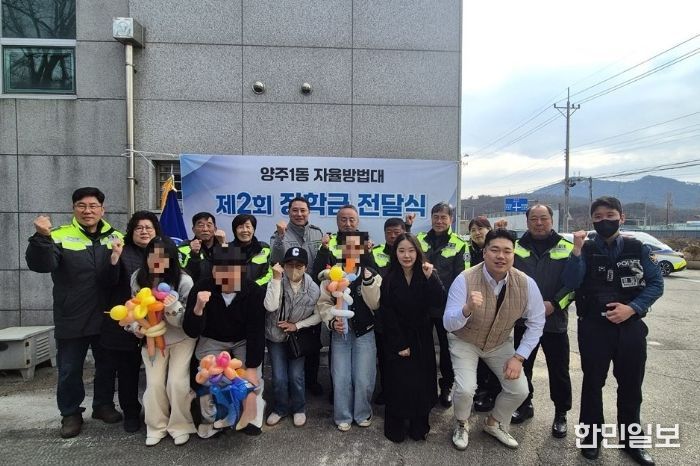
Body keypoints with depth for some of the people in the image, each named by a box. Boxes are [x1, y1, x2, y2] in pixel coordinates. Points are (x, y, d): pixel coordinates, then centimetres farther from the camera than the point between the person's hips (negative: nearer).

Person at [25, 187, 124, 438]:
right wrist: (42, 237, -36)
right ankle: (71, 414, 30)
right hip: (71, 320, -2)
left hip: (107, 318, 3)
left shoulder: (116, 238, 4)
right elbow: (41, 265, -21)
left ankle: (104, 405, 36)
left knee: (106, 365, 17)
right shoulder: (60, 237, -7)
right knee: (70, 370, 10)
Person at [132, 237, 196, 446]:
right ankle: (156, 427, 27)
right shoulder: (137, 278, -12)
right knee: (154, 383, 4)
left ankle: (181, 426, 18)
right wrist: (137, 327, -15)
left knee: (177, 383, -6)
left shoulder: (184, 280, -24)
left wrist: (173, 307, -41)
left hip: (181, 338, -3)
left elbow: (186, 319, -21)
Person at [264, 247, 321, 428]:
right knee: (279, 378, 1)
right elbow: (270, 307, -34)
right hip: (275, 336, 0)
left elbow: (319, 315, -6)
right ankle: (280, 408, 29)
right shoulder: (276, 282, -19)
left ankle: (299, 408, 29)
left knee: (296, 376, 2)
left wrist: (297, 325, -15)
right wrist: (276, 279, -36)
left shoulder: (313, 288, -15)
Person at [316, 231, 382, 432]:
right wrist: (331, 320, -19)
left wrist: (368, 282, -23)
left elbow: (375, 304, -11)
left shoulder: (371, 274, -2)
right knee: (341, 378, 5)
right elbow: (323, 302, -3)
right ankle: (343, 416, 26)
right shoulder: (331, 274, -1)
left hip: (364, 332, 0)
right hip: (340, 332, 1)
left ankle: (363, 414, 28)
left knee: (363, 378, 4)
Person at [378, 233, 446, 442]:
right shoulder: (389, 279, -6)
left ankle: (419, 425, 22)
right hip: (396, 340, -1)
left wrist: (431, 278, -26)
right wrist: (399, 345, -10)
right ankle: (395, 428, 20)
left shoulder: (427, 276, -3)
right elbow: (387, 315, -8)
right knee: (398, 384, 1)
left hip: (421, 339, 1)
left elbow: (440, 303, -15)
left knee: (422, 382, 2)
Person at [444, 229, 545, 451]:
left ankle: (494, 424, 30)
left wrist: (519, 357, -15)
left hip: (500, 343, 4)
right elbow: (448, 324, -32)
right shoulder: (465, 280, -30)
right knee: (465, 389, -19)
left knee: (520, 390, -2)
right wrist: (467, 308, -54)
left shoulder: (526, 283, -21)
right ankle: (462, 425, 17)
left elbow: (536, 322, -9)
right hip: (464, 341, -3)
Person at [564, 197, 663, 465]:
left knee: (631, 386, 13)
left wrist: (632, 308, -13)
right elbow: (571, 283, -13)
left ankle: (631, 439, 31)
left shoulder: (637, 248, 1)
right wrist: (577, 251, -23)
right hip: (594, 327, -1)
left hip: (631, 327, 1)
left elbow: (656, 283, 0)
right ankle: (591, 435, 26)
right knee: (593, 383, 10)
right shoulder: (586, 250, -2)